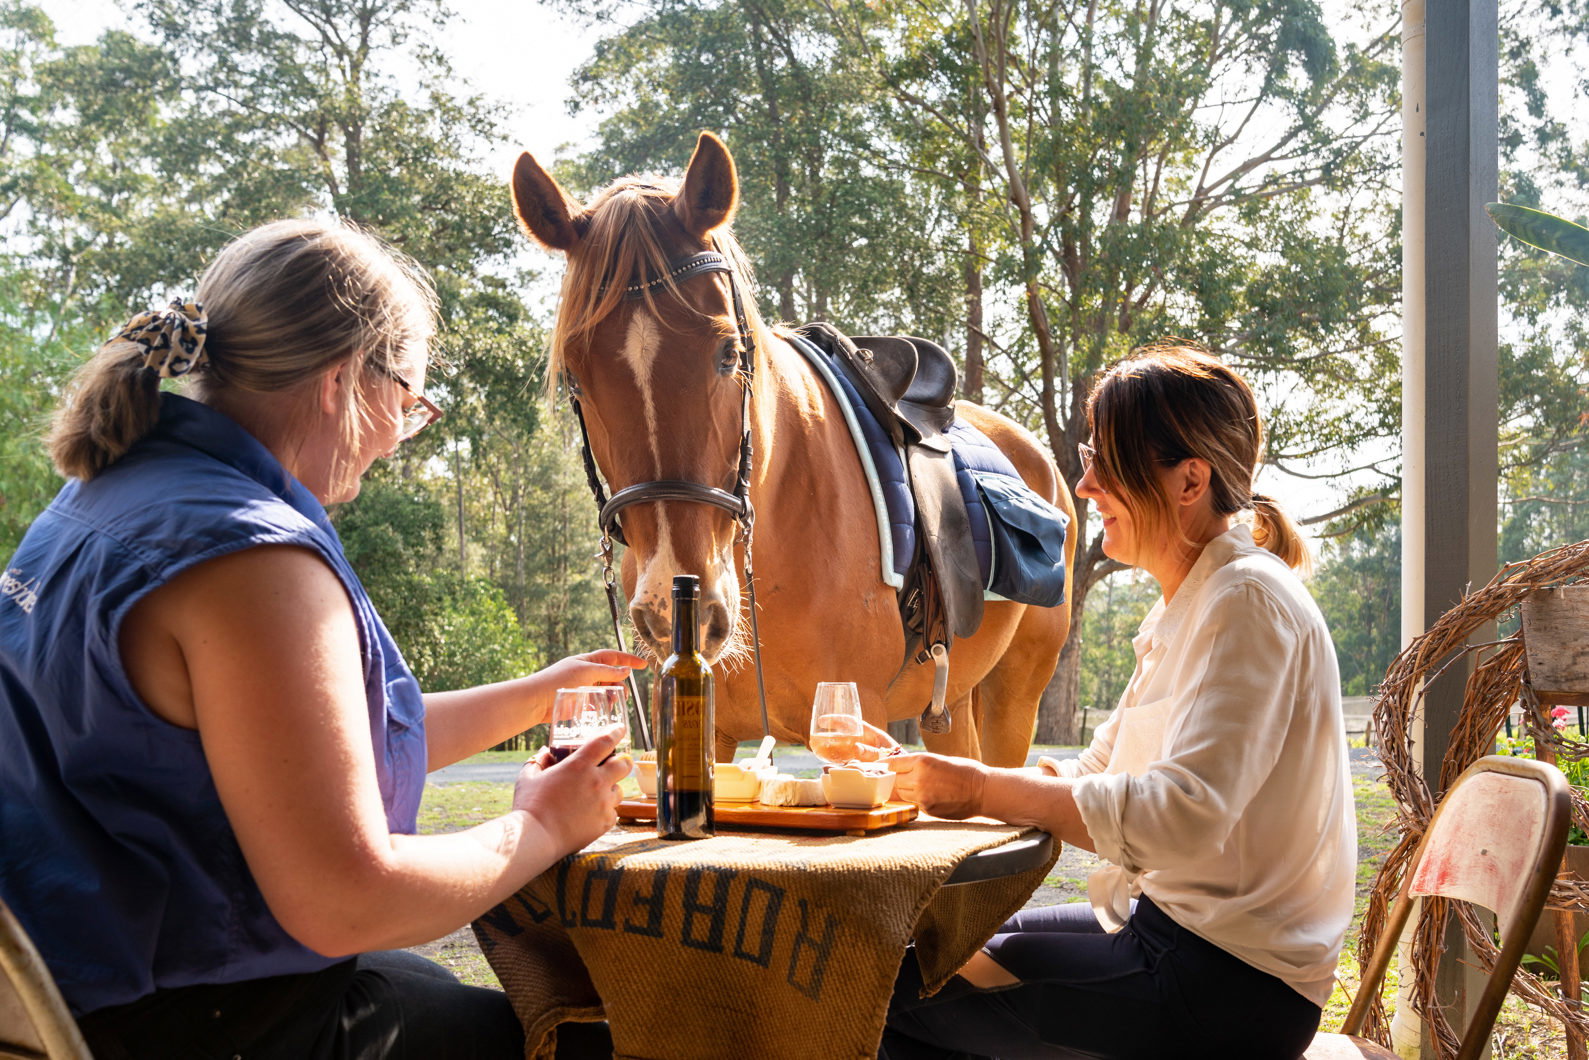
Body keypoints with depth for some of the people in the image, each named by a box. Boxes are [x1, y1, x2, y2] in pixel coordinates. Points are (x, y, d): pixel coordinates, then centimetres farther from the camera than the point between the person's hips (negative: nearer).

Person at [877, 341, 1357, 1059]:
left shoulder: (1246, 602, -18)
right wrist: (926, 774, 0)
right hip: (1172, 923, 9)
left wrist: (983, 790, -21)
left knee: (903, 990, -11)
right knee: (934, 951, 12)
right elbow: (1093, 774, 12)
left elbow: (1184, 815, -28)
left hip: (1230, 979, -9)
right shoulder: (1185, 608, 14)